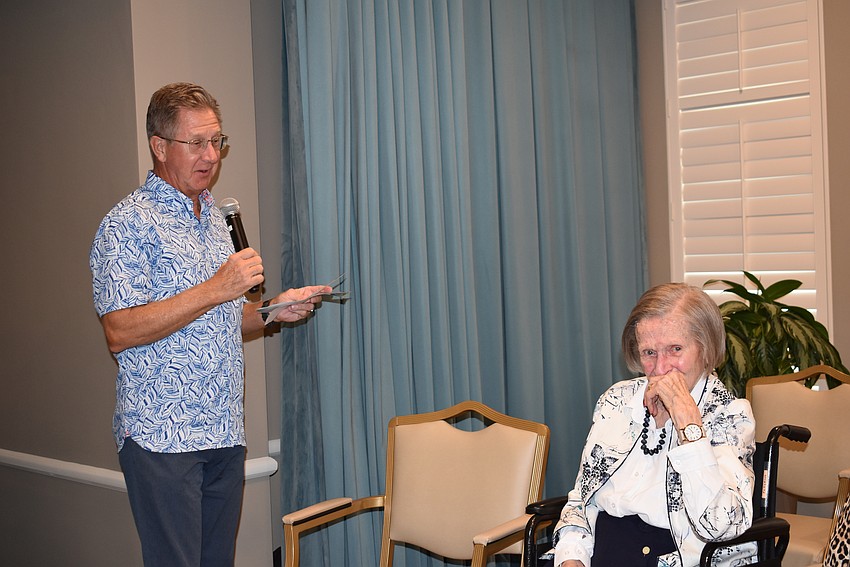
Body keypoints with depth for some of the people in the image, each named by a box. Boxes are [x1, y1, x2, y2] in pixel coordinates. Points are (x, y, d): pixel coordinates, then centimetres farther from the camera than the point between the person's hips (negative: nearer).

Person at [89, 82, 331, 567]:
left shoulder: (216, 217, 17)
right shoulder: (128, 224, -9)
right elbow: (121, 332, -18)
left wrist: (273, 311, 5)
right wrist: (216, 289, -21)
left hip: (226, 434, 8)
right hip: (162, 436, -7)